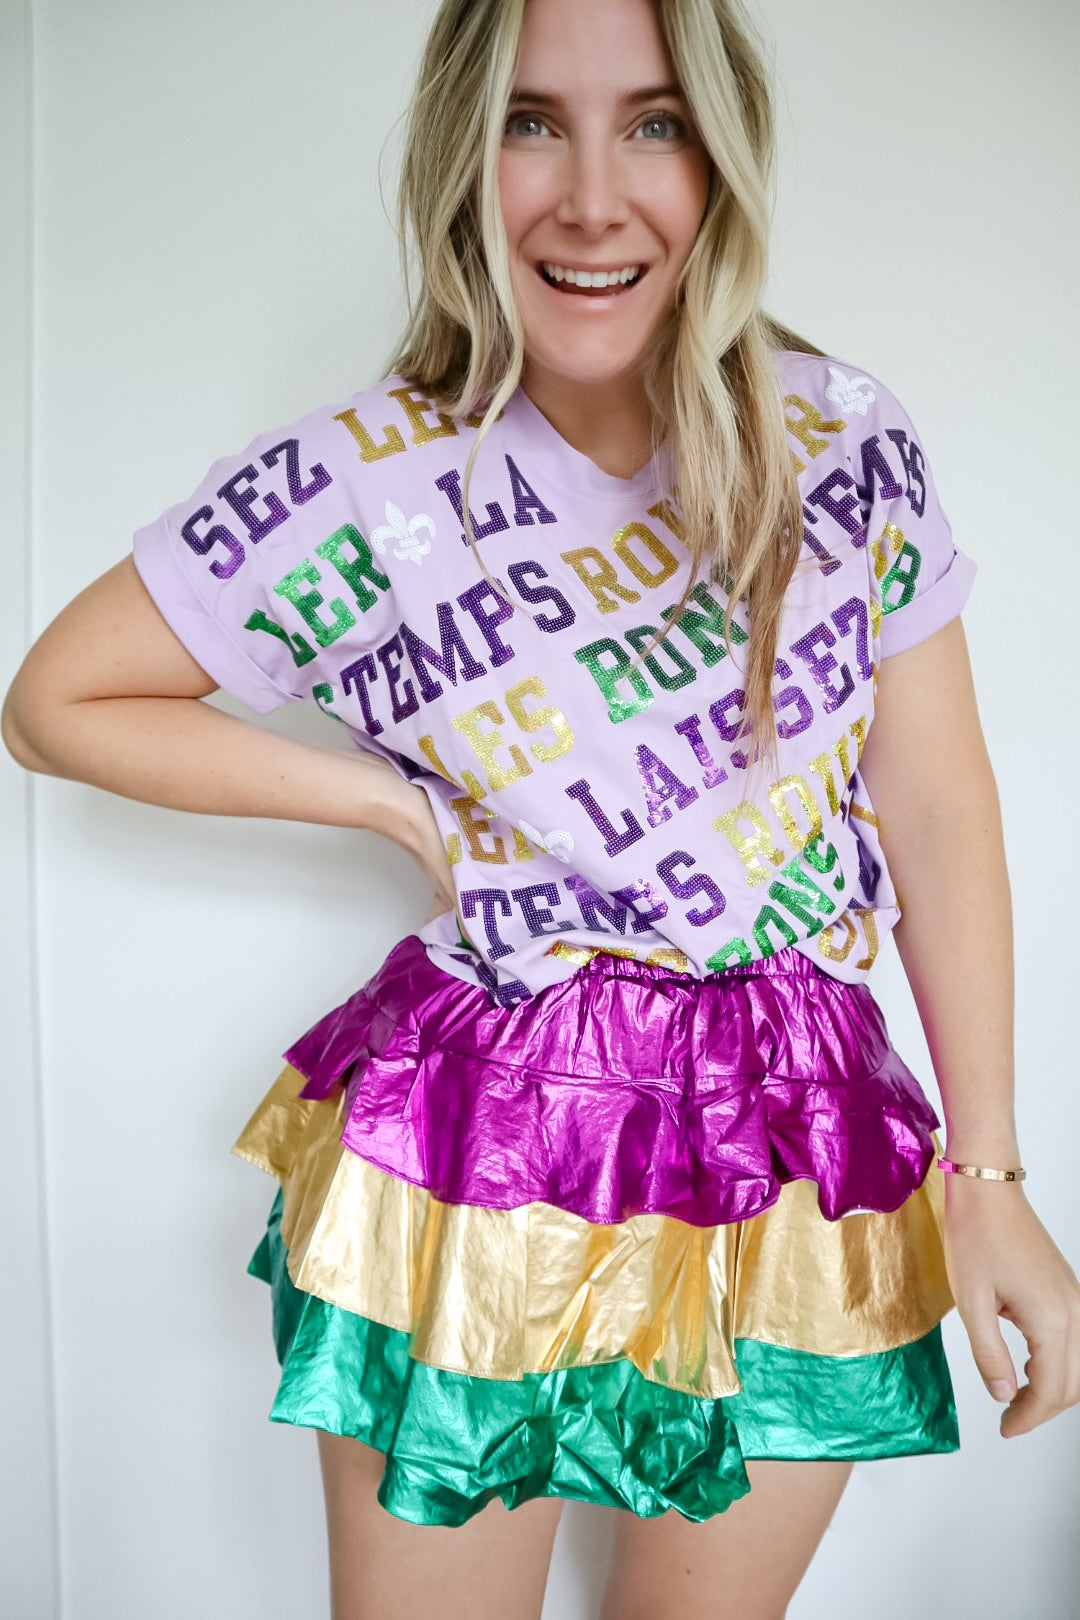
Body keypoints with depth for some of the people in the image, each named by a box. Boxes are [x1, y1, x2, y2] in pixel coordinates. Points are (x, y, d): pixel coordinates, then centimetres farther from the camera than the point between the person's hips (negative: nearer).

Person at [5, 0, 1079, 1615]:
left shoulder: (844, 437, -5)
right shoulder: (354, 493, -13)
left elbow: (935, 810, -1)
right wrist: (392, 797, -8)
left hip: (798, 1158, 3)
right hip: (485, 1167, -2)